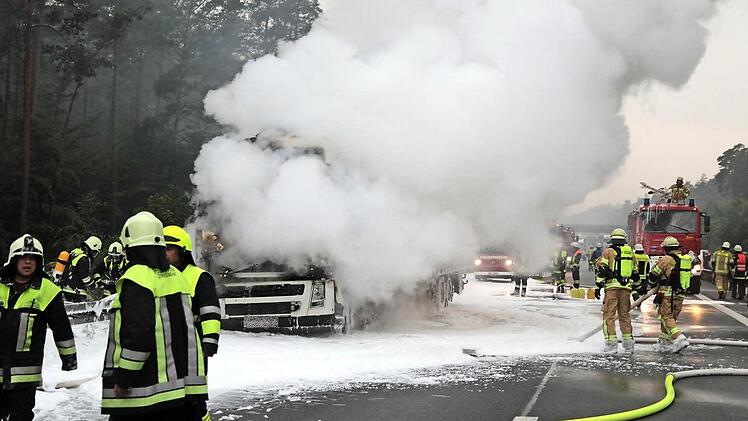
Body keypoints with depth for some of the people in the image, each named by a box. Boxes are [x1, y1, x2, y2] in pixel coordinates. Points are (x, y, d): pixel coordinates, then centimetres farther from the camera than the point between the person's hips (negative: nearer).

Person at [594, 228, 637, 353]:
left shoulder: (608, 252, 2)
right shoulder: (630, 252, 15)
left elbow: (602, 270, -6)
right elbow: (635, 273, 22)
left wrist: (598, 287, -4)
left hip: (612, 287, -4)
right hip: (626, 287, 4)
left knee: (609, 315, -1)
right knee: (625, 315, 14)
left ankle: (611, 344, -8)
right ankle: (628, 344, 14)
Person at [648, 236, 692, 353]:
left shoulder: (666, 259, -9)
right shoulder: (686, 260, 10)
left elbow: (653, 275, 0)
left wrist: (653, 285, 20)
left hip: (667, 295, -7)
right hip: (681, 295, 7)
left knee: (666, 318, -6)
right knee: (671, 318, 16)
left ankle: (679, 339, -23)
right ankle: (665, 343, 19)